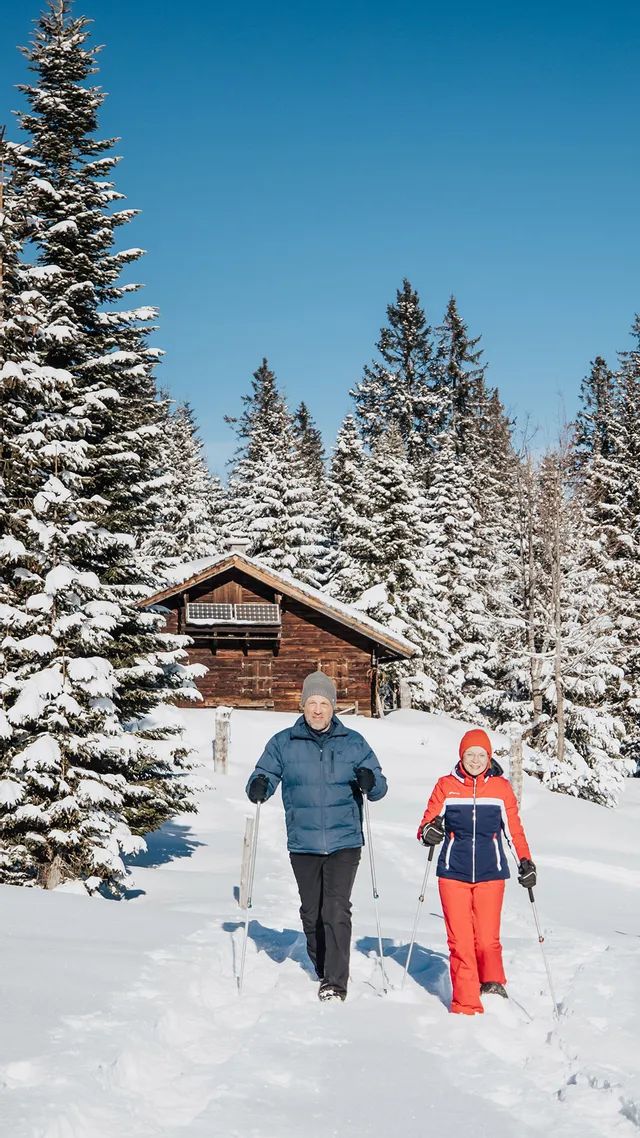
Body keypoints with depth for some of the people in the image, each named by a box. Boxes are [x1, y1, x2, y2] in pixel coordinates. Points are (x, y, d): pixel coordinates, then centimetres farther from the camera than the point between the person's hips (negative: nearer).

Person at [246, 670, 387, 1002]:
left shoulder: (353, 743, 4)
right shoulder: (283, 743, 4)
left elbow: (379, 787, 7)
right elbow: (266, 774, 7)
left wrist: (370, 782, -17)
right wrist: (258, 787, -17)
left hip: (344, 842, -2)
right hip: (303, 844, 2)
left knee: (337, 910, -12)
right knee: (311, 913, 10)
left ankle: (336, 983, -9)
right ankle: (322, 973, 28)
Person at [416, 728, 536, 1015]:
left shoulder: (501, 787, 4)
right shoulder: (446, 786, 3)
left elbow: (515, 829, 12)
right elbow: (426, 824, 4)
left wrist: (525, 862, 5)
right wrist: (428, 833, -17)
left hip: (490, 875, 0)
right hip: (453, 874, 0)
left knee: (487, 940, -8)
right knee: (460, 942, -2)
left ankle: (493, 986, 17)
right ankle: (466, 1006, 8)